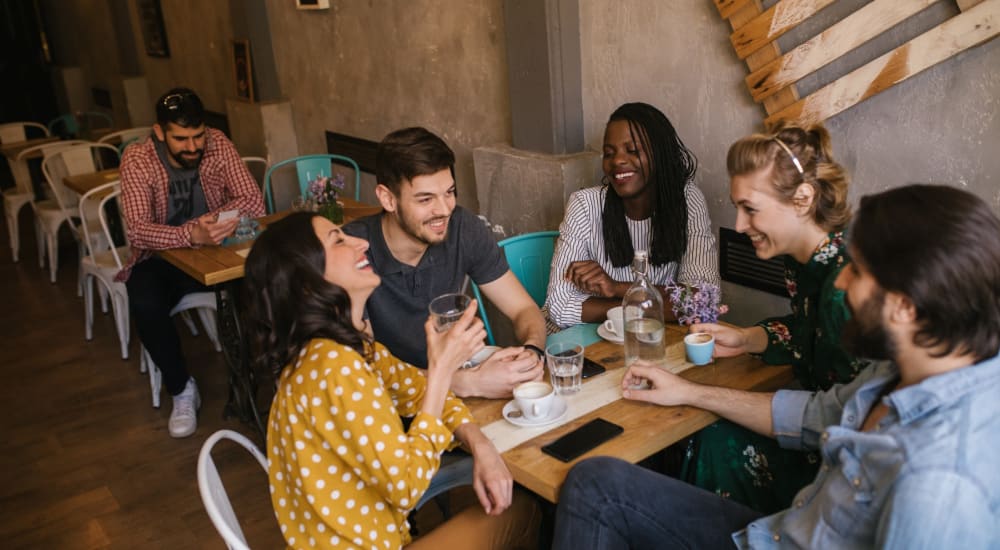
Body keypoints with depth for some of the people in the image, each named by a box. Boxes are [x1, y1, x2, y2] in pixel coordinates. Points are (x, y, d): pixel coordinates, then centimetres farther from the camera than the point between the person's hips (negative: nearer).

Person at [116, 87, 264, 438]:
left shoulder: (218, 145, -10)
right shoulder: (137, 160, -15)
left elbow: (253, 202, -12)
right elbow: (137, 229, -26)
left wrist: (212, 222, -30)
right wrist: (191, 235, -44)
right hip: (161, 258, -1)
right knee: (145, 304, -31)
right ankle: (182, 390, -8)